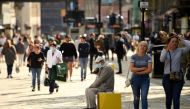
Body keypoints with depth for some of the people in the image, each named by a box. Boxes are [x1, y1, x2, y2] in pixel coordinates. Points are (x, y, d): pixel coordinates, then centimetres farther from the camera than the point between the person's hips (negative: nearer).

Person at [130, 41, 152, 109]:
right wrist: (142, 68, -13)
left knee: (144, 97, -12)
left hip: (145, 79, -1)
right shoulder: (133, 57, 0)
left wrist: (138, 72, -12)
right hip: (135, 79, 1)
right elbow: (132, 69, -10)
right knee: (136, 98, 11)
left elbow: (149, 70, -9)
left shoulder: (148, 58, 0)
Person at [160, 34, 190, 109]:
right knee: (168, 97, 14)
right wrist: (167, 49, -28)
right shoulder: (164, 51, 1)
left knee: (176, 98, -9)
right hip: (167, 77, 1)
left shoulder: (180, 50, 0)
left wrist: (181, 39, -12)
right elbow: (162, 59, -19)